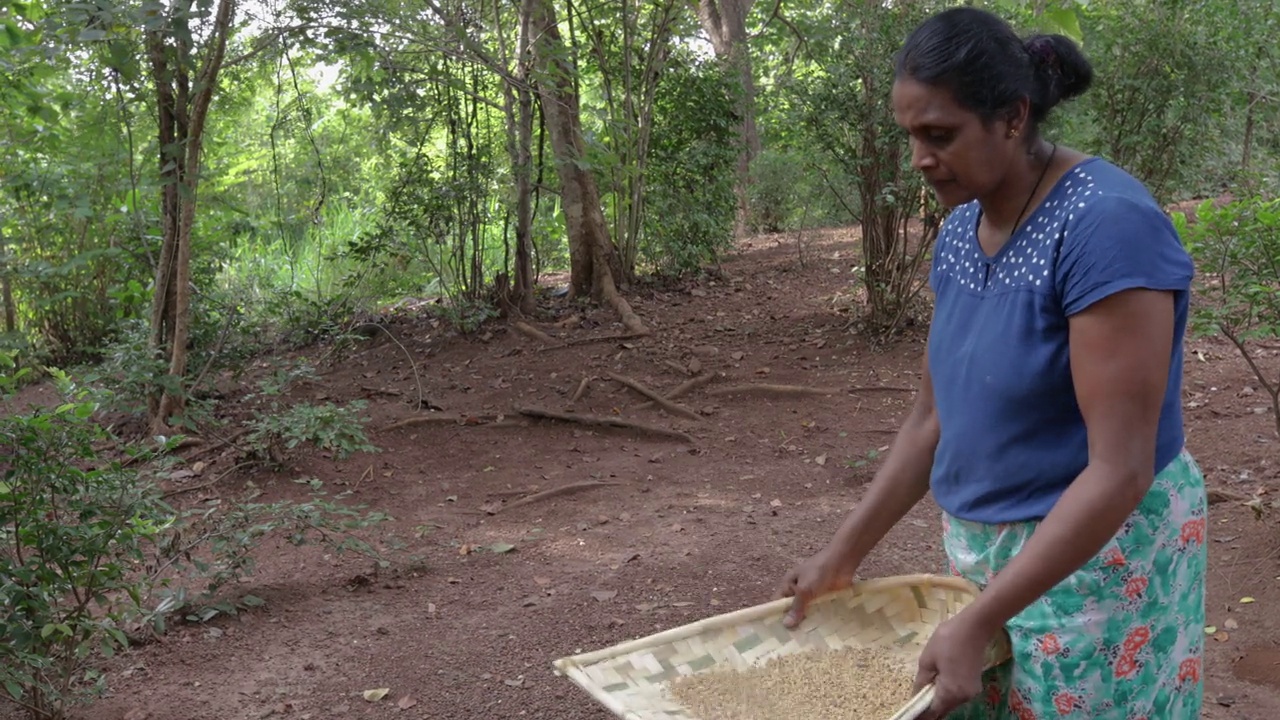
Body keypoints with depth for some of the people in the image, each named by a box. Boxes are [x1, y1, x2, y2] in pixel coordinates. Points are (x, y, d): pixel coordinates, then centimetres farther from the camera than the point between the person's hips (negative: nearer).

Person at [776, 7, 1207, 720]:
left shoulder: (1107, 224, -23)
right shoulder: (960, 230, 1)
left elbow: (1119, 470, -25)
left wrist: (974, 624, -26)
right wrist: (842, 555, 7)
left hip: (1099, 558, -7)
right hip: (986, 549, 7)